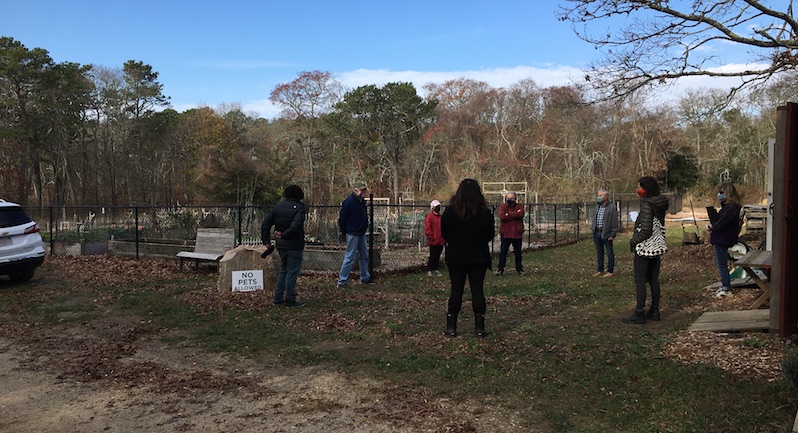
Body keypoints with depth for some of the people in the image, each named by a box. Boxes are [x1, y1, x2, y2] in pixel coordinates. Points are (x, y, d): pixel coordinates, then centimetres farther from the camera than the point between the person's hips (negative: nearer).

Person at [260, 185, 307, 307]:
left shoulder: (278, 206, 6)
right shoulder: (299, 207, -12)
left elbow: (265, 224, 5)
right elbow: (295, 226, -26)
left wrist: (267, 241, 9)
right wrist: (284, 235, -13)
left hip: (281, 245, 6)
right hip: (294, 245, -6)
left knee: (283, 270, 19)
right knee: (292, 272, 3)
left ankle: (278, 297, 21)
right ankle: (290, 299, 9)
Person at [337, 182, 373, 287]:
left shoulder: (362, 201, 10)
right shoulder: (349, 201, -16)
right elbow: (342, 218, -14)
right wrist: (343, 233, -8)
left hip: (361, 233, 9)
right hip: (352, 234, -9)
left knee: (364, 255, 15)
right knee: (350, 257, -6)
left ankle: (365, 277, 27)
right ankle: (342, 280, 1)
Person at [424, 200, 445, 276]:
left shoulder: (440, 217, 13)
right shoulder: (429, 217, -8)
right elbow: (427, 230, -13)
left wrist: (444, 238, 12)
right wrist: (432, 238, -14)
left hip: (440, 241, 6)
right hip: (433, 242, -6)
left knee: (437, 256, 11)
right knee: (432, 256, -2)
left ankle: (436, 270, 20)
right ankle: (429, 270, 7)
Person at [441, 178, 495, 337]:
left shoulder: (449, 211, -10)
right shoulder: (485, 213, -10)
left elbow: (444, 234, 3)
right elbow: (490, 235, 3)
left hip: (455, 257, 0)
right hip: (478, 258, 0)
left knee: (456, 290, 8)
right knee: (477, 290, 7)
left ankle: (451, 327, 10)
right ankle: (479, 327, 10)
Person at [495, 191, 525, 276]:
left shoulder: (520, 206, 3)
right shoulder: (502, 206, 0)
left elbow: (520, 214, -18)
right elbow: (502, 217, -17)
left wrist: (508, 214, -15)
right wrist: (515, 215, -14)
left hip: (517, 233, 1)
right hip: (505, 233, -1)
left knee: (518, 252, 11)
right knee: (503, 252, 3)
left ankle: (519, 269, 23)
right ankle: (500, 269, 10)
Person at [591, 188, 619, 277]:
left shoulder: (612, 208, -8)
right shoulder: (597, 207, 13)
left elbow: (615, 222, -10)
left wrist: (613, 234, -14)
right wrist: (592, 229, 9)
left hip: (606, 234, -7)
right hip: (597, 233, 7)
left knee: (610, 253, 3)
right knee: (599, 253, 14)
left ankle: (610, 271, 11)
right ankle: (600, 270, 23)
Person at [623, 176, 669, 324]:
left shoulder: (647, 205, -18)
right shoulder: (660, 204, 8)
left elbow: (645, 230, -21)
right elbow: (660, 226, 13)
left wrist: (633, 241, -8)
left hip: (644, 247, -9)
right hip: (657, 247, 9)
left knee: (640, 280, -4)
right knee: (654, 280, 14)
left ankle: (639, 314, -2)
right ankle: (654, 311, 21)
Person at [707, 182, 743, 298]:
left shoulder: (731, 207, -20)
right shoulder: (726, 206, 13)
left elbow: (721, 223, -24)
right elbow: (719, 219, 16)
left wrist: (711, 226, -7)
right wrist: (712, 225, -2)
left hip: (723, 239, -10)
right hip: (720, 239, 10)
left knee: (722, 264, -2)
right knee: (720, 263, 18)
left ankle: (726, 289, 5)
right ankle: (724, 284, 28)